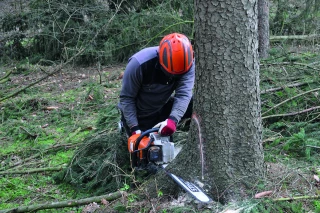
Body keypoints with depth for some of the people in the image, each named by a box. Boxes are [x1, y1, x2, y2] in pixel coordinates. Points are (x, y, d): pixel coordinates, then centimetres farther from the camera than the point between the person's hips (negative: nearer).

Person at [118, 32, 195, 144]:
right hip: (139, 116, -3)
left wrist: (173, 119, -48)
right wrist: (135, 129, -26)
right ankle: (126, 125, 24)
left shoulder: (186, 62, -24)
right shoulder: (139, 64, -33)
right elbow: (127, 98, -23)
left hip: (163, 109, 3)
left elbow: (184, 94, -32)